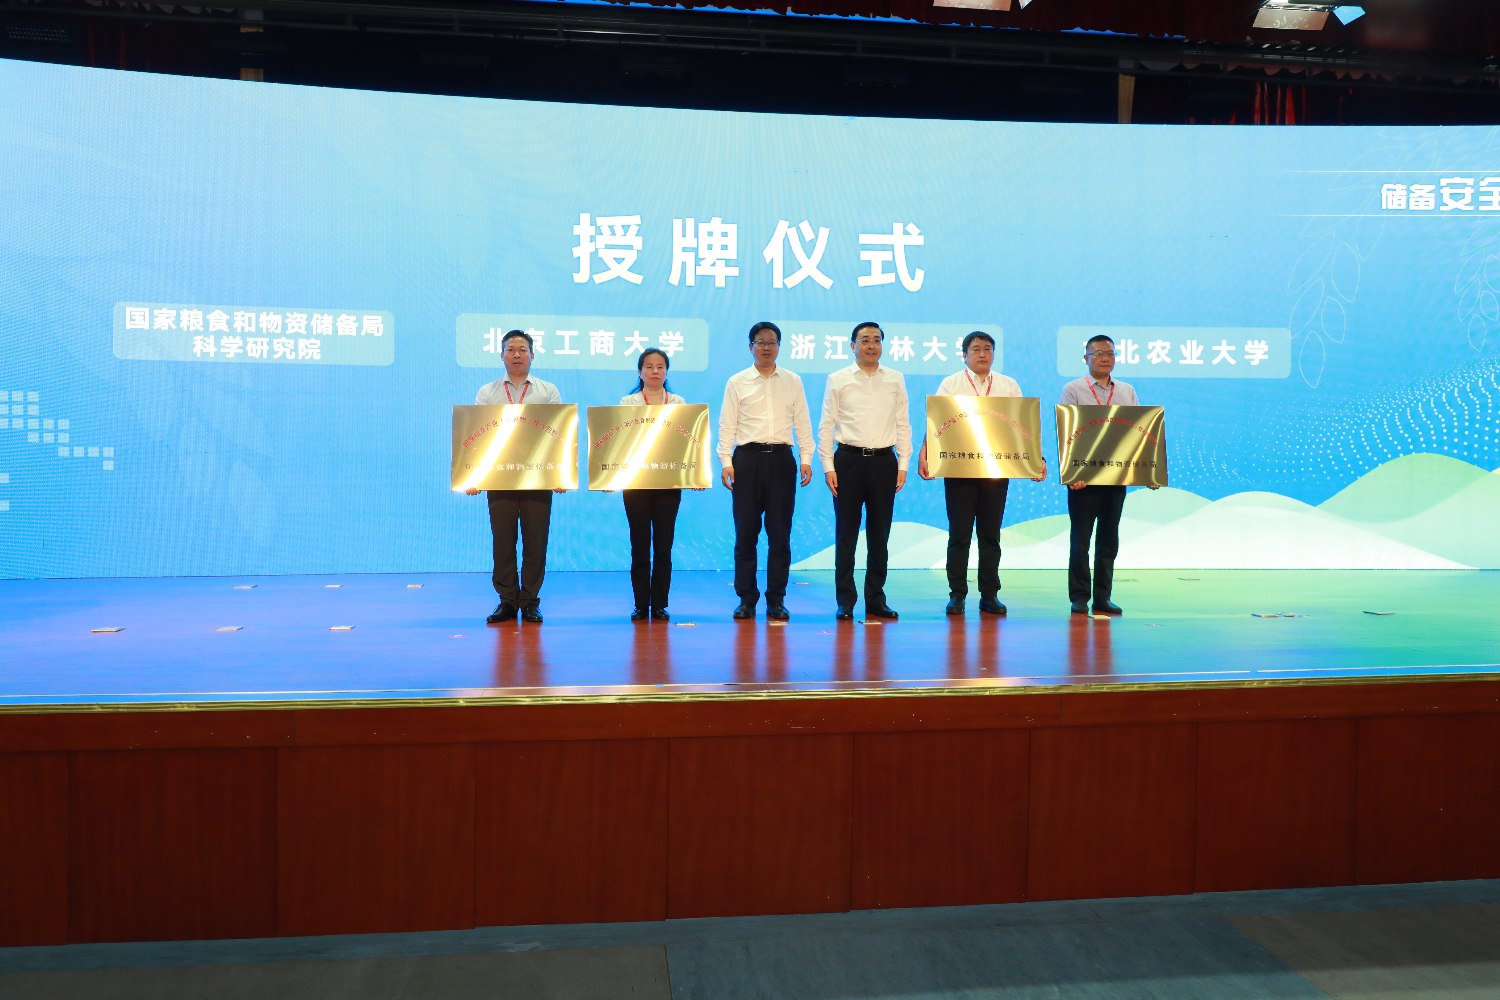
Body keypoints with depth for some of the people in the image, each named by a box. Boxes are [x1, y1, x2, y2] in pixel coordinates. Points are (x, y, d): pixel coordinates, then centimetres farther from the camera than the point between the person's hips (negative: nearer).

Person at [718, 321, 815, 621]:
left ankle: (776, 601, 10)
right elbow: (727, 425, 4)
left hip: (781, 459, 1)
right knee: (745, 532, 1)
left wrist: (806, 459, 2)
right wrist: (726, 462, -4)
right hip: (747, 459, -1)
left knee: (780, 534, 2)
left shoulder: (792, 381, 11)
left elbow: (802, 422, 10)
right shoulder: (737, 383, 7)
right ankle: (746, 599, 10)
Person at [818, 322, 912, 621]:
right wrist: (828, 467, -4)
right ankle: (845, 601, 10)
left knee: (880, 534, 6)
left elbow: (903, 425, 10)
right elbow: (826, 426, 3)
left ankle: (876, 600, 16)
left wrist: (903, 464, 3)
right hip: (848, 460, -2)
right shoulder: (838, 380, 4)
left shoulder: (895, 380, 9)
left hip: (884, 461, 2)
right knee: (846, 534, 1)